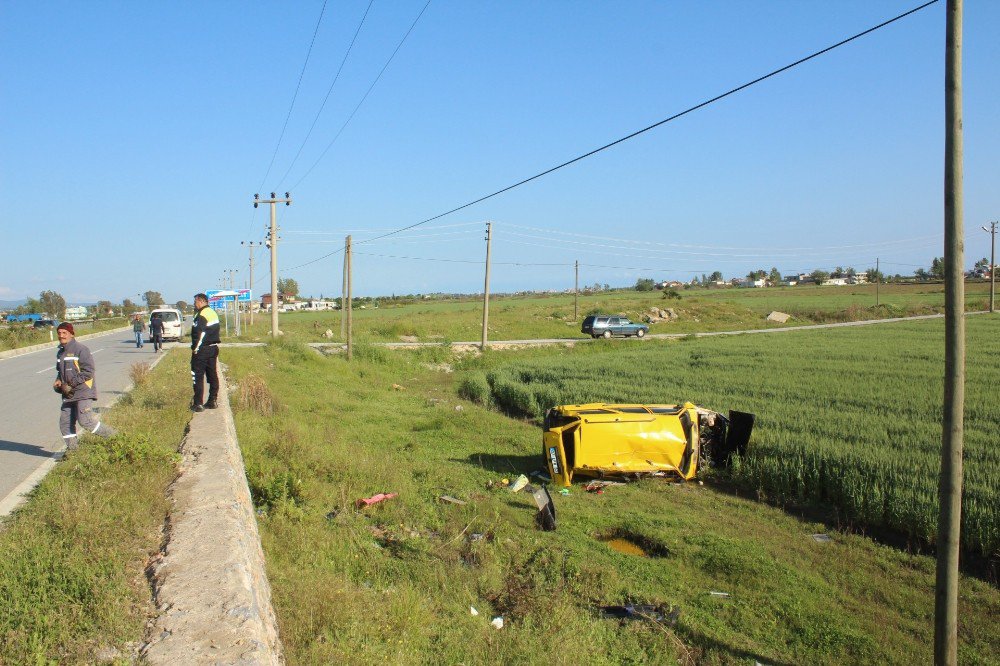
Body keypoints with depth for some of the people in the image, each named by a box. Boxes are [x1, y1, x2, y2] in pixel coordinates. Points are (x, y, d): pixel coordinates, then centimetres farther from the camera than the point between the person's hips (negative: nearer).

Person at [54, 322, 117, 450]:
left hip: (83, 392, -8)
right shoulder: (60, 353, 16)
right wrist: (58, 382, 7)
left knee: (85, 420, -17)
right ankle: (72, 449, 18)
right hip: (68, 395, 8)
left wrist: (71, 384, -16)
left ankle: (113, 436, -4)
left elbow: (88, 371, -15)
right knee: (65, 422, 7)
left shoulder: (81, 350, -10)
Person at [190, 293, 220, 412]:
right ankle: (213, 401, 15)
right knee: (213, 375, 11)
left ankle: (198, 404, -5)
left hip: (202, 350, -9)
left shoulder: (201, 315, -15)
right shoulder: (213, 313, 14)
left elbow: (198, 334, -19)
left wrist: (195, 349, -13)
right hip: (213, 348, 9)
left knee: (198, 376, -4)